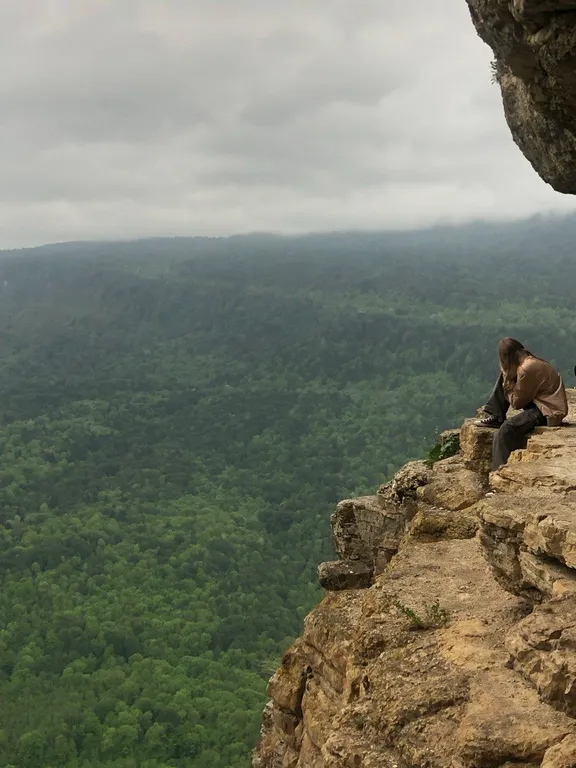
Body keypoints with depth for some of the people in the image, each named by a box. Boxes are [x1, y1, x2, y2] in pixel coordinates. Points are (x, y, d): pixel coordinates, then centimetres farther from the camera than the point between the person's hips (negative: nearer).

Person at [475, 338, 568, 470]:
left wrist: (509, 384, -2)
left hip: (549, 411, -10)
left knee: (507, 429, -27)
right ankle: (496, 417, 9)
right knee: (505, 377, 8)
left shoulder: (526, 369, -23)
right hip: (539, 401, 10)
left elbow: (517, 403, -13)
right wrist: (508, 378, 1)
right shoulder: (529, 360, 5)